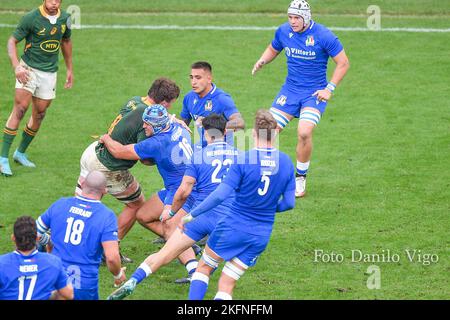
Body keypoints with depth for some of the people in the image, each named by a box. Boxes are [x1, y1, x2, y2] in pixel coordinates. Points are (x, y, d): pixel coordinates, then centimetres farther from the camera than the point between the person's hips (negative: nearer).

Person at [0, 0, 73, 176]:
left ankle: (20, 153, 26)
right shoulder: (31, 18, -14)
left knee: (39, 114, 8)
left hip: (49, 73, 5)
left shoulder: (64, 18, 1)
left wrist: (70, 69, 21)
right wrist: (16, 67, -24)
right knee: (20, 108, -16)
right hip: (29, 69, -5)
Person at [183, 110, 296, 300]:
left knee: (204, 268, 17)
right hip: (262, 235, 4)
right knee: (226, 286, 11)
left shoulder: (243, 160, -16)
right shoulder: (286, 162, -3)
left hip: (233, 227, -4)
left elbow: (220, 195, -18)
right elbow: (289, 203, 1)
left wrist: (192, 215, -8)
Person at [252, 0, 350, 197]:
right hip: (290, 90, 4)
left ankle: (300, 179, -3)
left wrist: (329, 89, -12)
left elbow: (343, 63, -7)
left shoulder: (323, 36, -14)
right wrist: (262, 61, -3)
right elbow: (273, 49, 19)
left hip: (315, 93, -4)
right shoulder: (283, 31, -1)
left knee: (304, 133, -24)